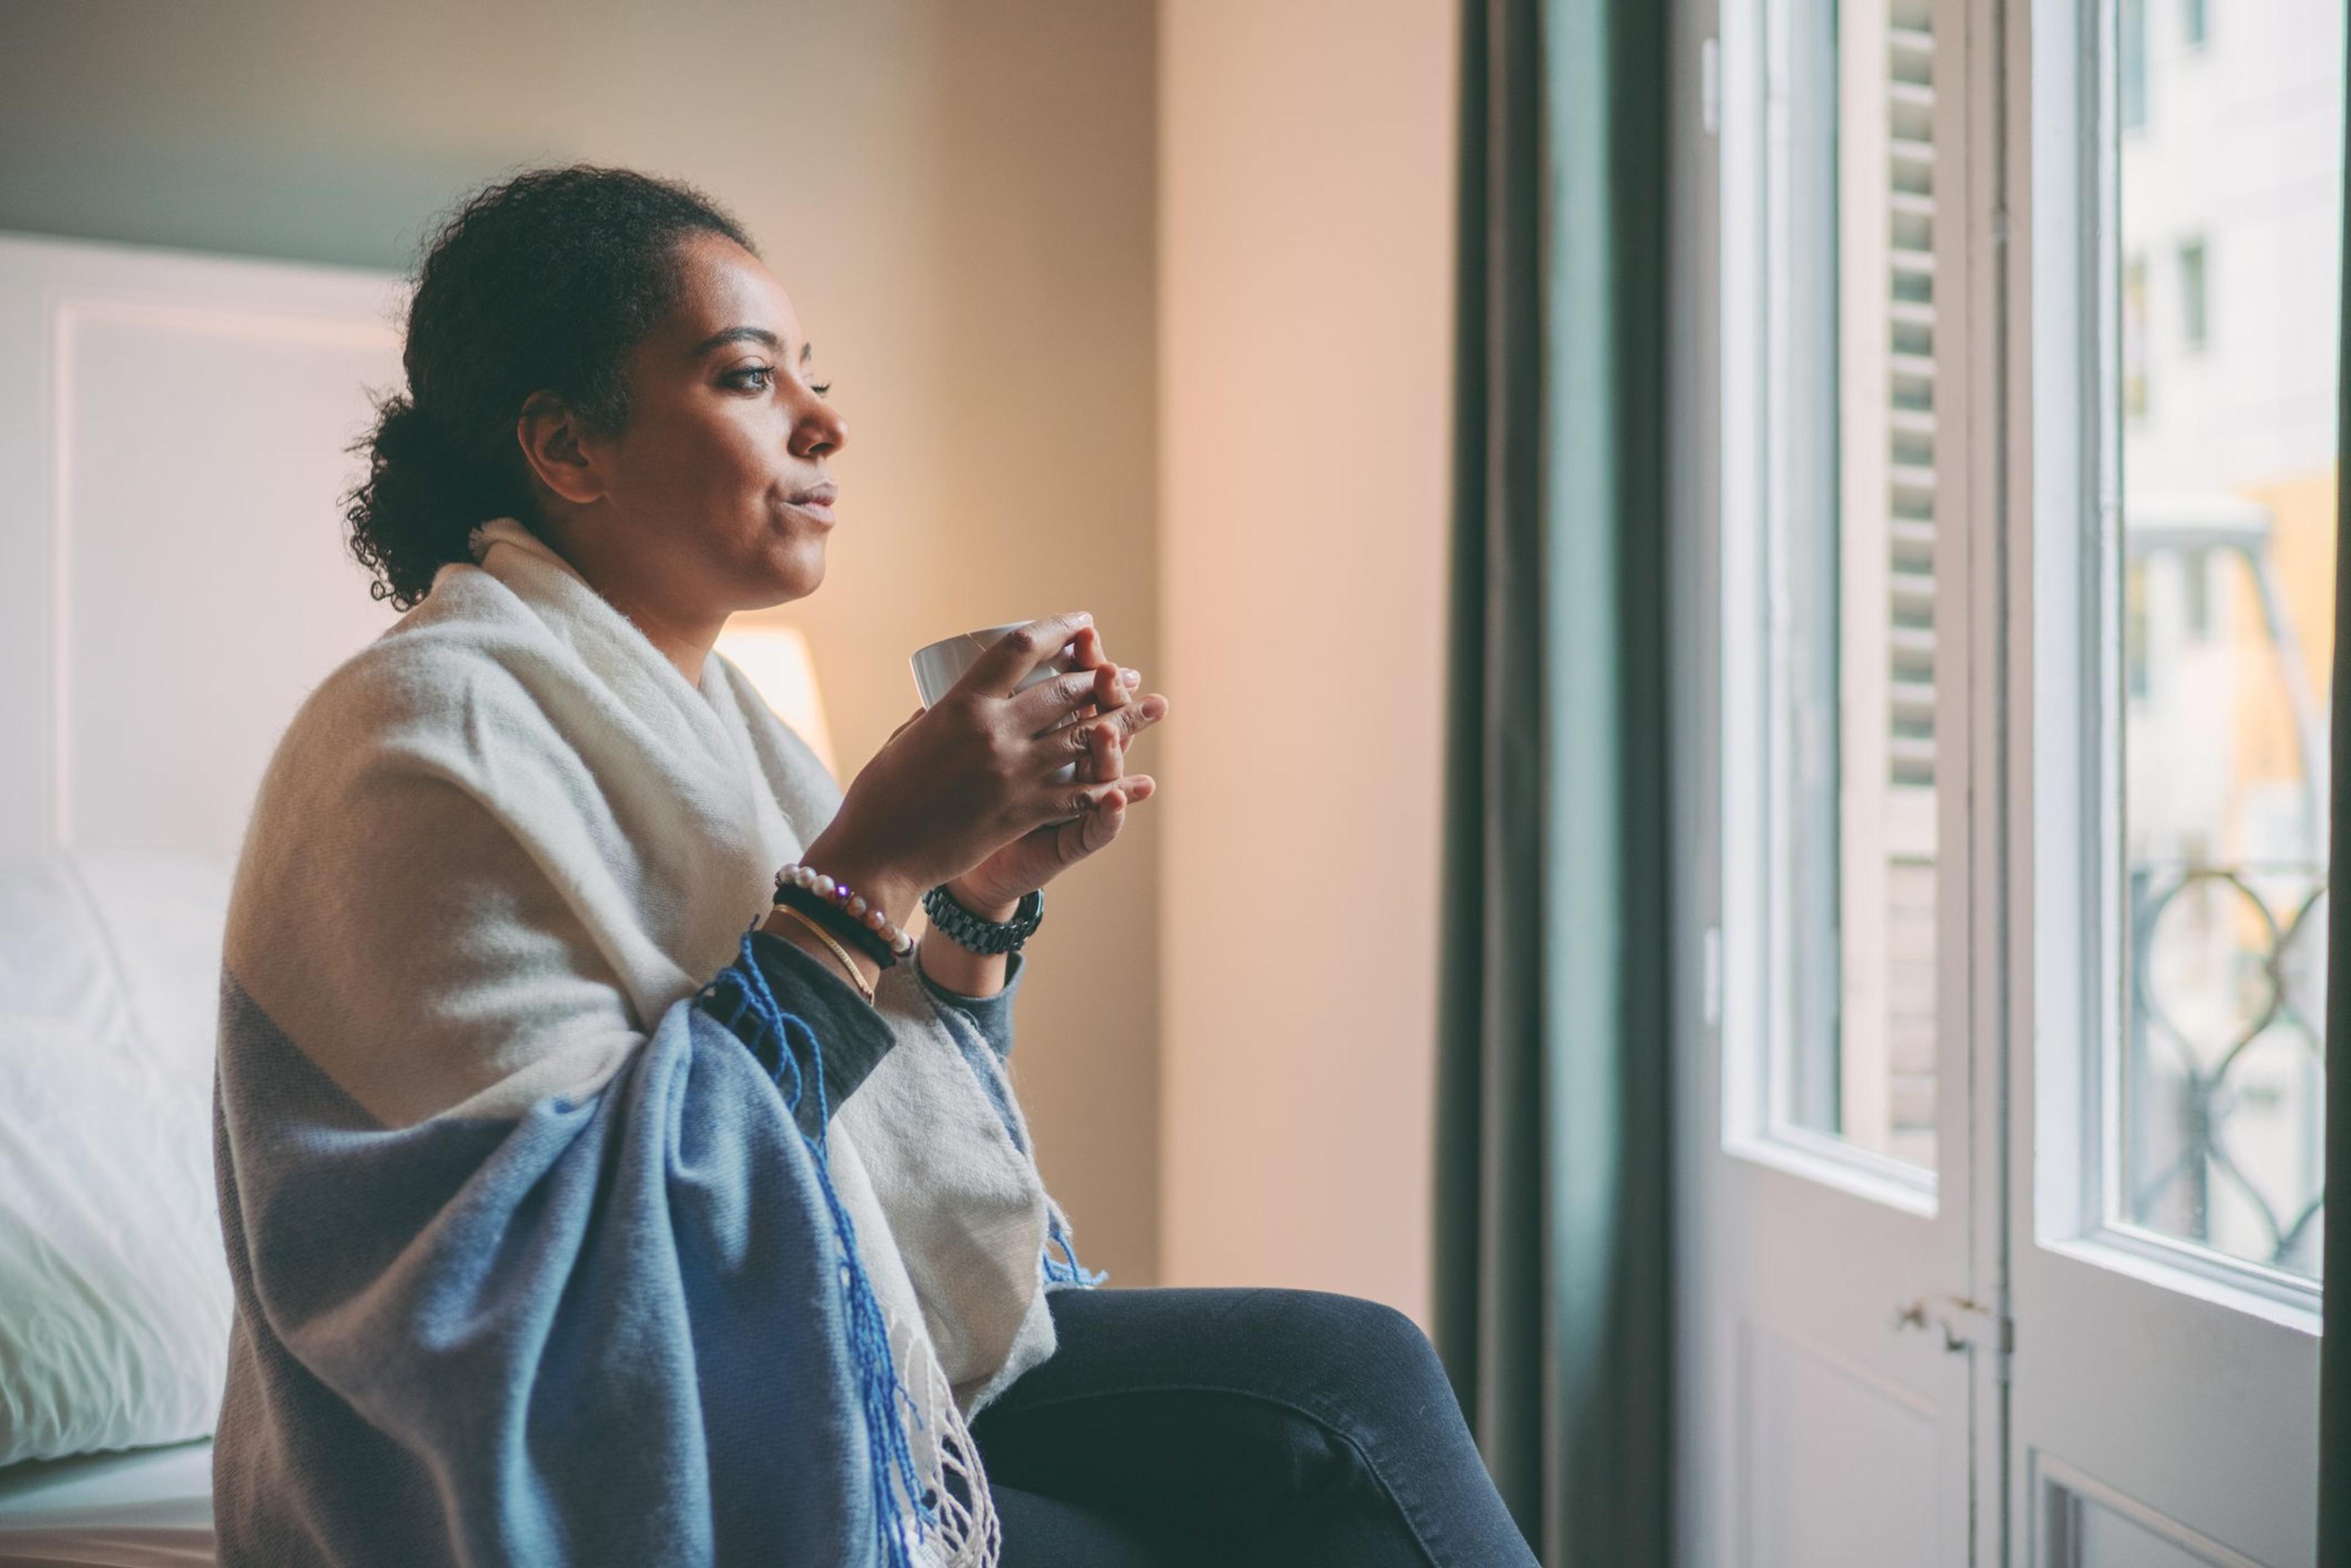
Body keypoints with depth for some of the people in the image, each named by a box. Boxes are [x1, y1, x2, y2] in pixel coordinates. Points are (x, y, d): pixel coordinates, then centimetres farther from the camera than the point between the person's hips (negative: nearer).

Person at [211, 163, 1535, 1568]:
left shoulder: (701, 707, 8)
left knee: (1356, 1372, -5)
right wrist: (868, 869, -26)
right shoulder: (429, 735, -19)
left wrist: (988, 892, -6)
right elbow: (571, 1248, -27)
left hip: (857, 1377, 8)